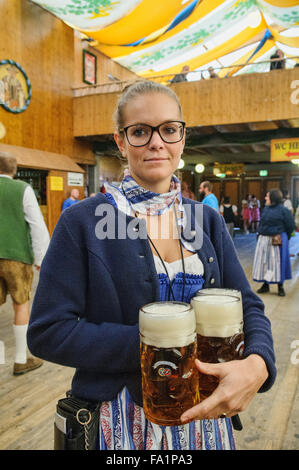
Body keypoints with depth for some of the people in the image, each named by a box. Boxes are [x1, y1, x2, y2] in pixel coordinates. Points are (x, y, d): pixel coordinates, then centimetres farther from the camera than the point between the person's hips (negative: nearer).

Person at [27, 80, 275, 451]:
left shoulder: (208, 221, 1)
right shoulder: (82, 222, -12)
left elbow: (249, 307, -1)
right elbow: (46, 332, -14)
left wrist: (257, 364, -23)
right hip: (121, 423, -3)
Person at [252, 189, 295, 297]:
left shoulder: (283, 210, -9)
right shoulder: (265, 209, 9)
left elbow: (290, 227, -4)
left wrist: (281, 237, 1)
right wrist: (261, 234, 10)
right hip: (263, 240, 6)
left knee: (278, 262, 1)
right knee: (263, 261, 8)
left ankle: (280, 287, 14)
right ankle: (265, 285, 22)